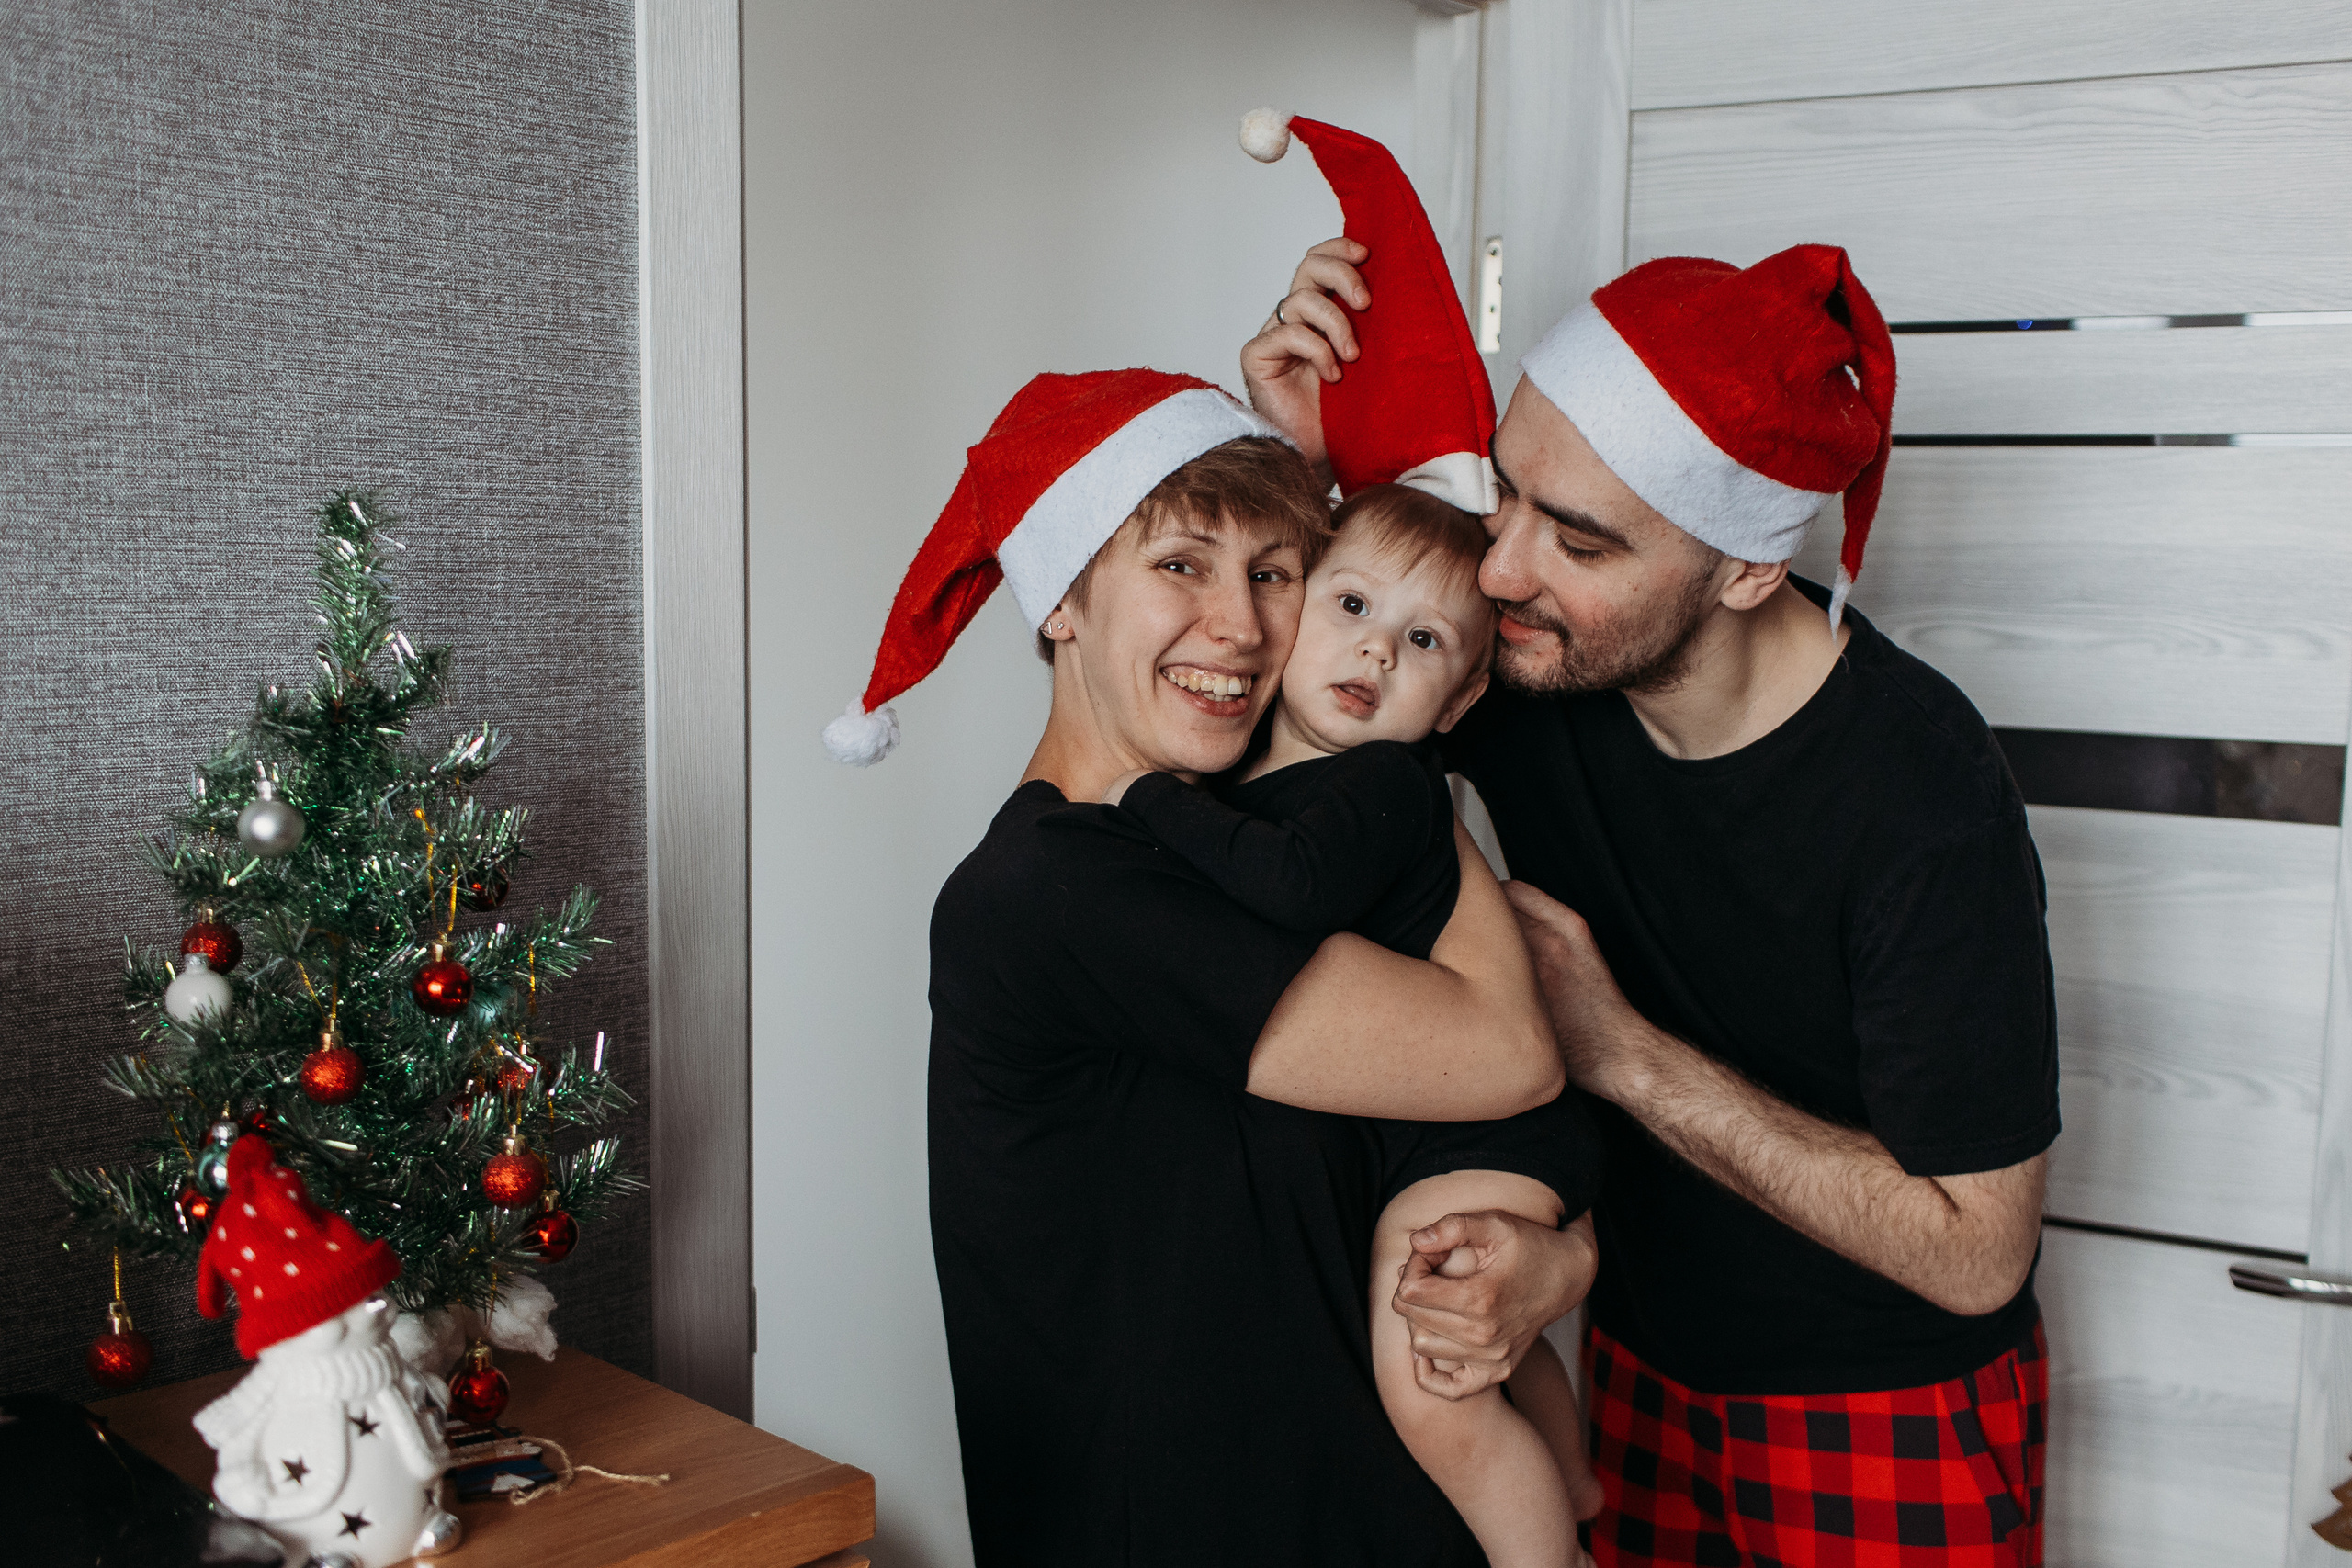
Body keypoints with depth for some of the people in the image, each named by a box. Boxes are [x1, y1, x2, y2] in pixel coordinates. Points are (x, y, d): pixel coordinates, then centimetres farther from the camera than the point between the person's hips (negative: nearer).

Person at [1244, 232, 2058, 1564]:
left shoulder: (1923, 802, -30)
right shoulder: (1532, 659, -16)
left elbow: (1972, 1253, -23)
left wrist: (1621, 1050, -25)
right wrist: (1307, 465, -19)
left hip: (1889, 1418, -4)